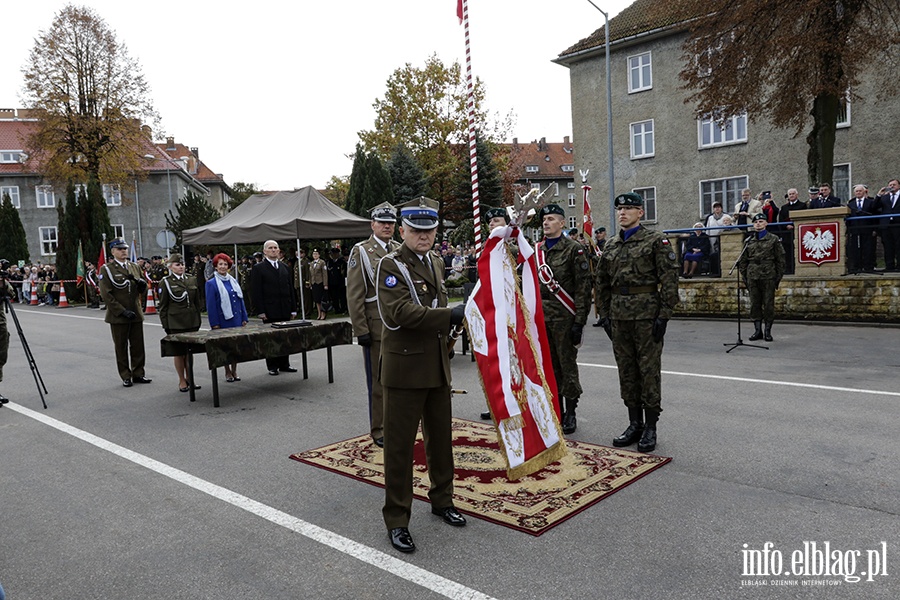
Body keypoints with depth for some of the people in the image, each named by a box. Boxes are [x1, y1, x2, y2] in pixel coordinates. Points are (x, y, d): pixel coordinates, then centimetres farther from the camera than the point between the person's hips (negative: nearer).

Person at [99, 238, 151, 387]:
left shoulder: (134, 267, 11)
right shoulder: (107, 269, -4)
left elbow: (143, 291, 15)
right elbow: (106, 295, -10)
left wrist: (141, 282, -9)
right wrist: (122, 311, -15)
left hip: (136, 314, 4)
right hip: (118, 316, -4)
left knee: (138, 346, 7)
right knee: (121, 347, 6)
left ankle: (138, 374, 18)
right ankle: (126, 377, 14)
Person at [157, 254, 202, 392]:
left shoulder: (191, 280, 9)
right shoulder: (165, 282, -3)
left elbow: (197, 302, 13)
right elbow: (163, 306, -2)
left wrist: (198, 320, 10)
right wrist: (165, 325, -6)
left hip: (192, 321, 4)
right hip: (175, 322, -4)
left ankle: (189, 379, 21)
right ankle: (182, 381, 13)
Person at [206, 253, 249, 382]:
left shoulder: (234, 281, 10)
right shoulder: (211, 283, -4)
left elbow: (241, 299, 13)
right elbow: (210, 305, -7)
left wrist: (244, 318, 9)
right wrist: (214, 324, -11)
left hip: (237, 318, 5)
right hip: (223, 320, -4)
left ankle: (234, 371, 18)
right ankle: (228, 372, 15)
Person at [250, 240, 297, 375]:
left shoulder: (285, 267, 14)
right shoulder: (258, 269, -1)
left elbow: (291, 288, 15)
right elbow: (256, 292, -6)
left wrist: (293, 308, 10)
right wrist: (261, 311, -12)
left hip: (285, 310, 5)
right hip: (270, 311, -5)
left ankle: (284, 364, 17)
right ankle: (272, 366, 10)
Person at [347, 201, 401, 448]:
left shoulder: (400, 250, 11)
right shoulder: (361, 252, -4)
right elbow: (354, 296, -8)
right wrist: (361, 330, -12)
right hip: (376, 327, -5)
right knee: (378, 381, 4)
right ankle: (379, 430, 16)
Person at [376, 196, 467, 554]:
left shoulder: (436, 262, 12)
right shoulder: (390, 266, -13)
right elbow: (400, 312, -27)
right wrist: (450, 316, -28)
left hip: (437, 366, 7)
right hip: (405, 367, -7)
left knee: (440, 437, 18)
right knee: (399, 444, 1)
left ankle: (442, 500, 36)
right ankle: (396, 520, 13)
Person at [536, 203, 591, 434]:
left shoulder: (574, 248, -6)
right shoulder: (536, 250, 12)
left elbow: (583, 286, -10)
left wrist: (579, 321, -15)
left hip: (564, 317, -6)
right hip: (541, 318, 6)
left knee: (567, 365, 1)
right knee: (549, 365, 11)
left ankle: (570, 414, 11)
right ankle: (556, 409, 23)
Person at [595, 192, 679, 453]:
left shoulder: (656, 241, -3)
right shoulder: (611, 246, 13)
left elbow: (669, 279, -8)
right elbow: (602, 283, 17)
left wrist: (664, 315, -14)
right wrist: (604, 314, 10)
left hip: (646, 314, -5)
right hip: (619, 316, 6)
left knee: (649, 370, 0)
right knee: (626, 371, 10)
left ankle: (650, 428, 11)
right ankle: (635, 424, 21)